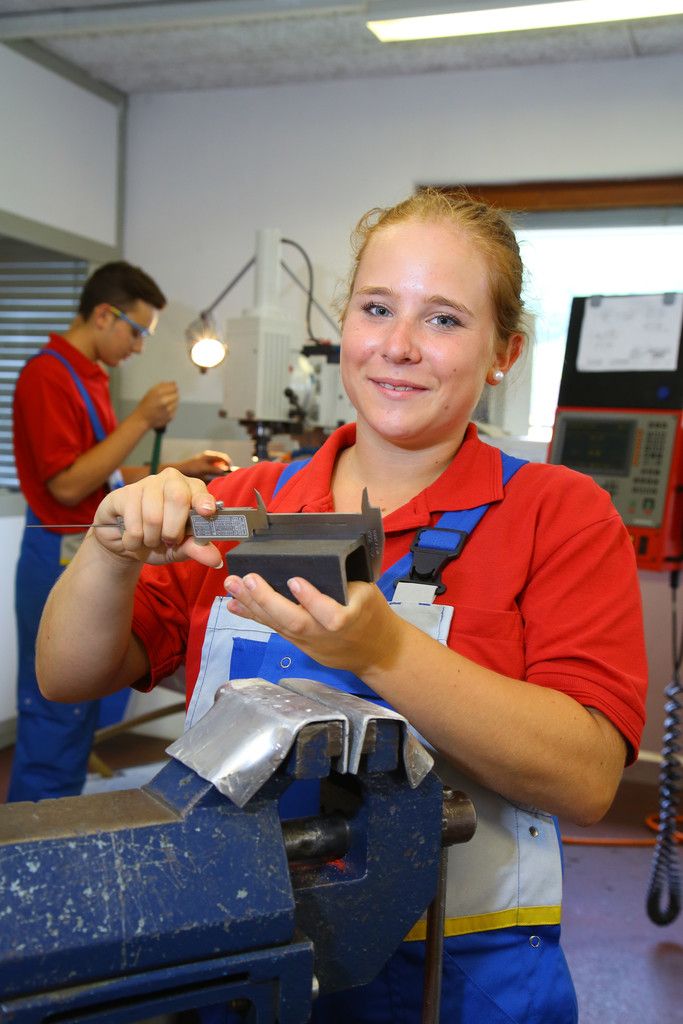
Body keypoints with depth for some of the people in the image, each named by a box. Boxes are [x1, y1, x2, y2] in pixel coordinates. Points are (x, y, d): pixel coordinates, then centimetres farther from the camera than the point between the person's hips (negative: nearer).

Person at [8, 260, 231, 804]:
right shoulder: (49, 375, -15)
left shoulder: (90, 376, 12)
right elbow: (67, 485, -21)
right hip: (63, 561, -9)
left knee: (82, 710, 17)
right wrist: (141, 419, -20)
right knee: (55, 712, 1)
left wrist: (183, 471, 12)